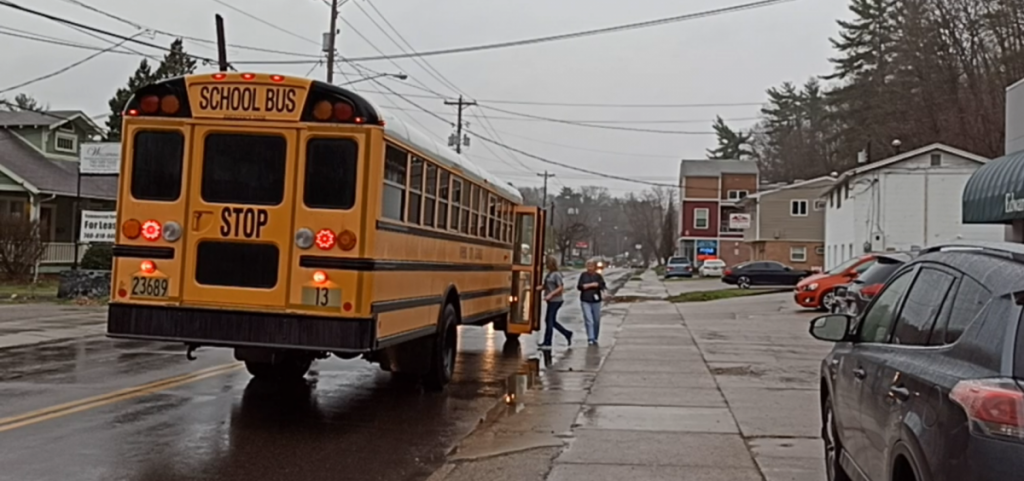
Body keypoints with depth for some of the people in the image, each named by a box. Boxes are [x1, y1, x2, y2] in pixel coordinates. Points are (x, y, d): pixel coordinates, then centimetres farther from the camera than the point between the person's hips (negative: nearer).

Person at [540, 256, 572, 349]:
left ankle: (547, 343, 2)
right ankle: (567, 334, 23)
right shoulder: (549, 274, 12)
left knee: (550, 321, -5)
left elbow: (561, 288, -18)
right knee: (550, 321, 12)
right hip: (551, 301, 9)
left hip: (555, 301, -9)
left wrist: (550, 295, -24)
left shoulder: (556, 274, -14)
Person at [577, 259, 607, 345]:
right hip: (585, 301, -1)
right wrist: (591, 285, -11)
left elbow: (603, 287, -7)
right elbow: (579, 286, -4)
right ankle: (590, 339, -11)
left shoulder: (598, 276, 3)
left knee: (597, 321, 7)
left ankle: (595, 338, 22)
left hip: (596, 301, 1)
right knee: (589, 320, -11)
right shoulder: (583, 275, 3)